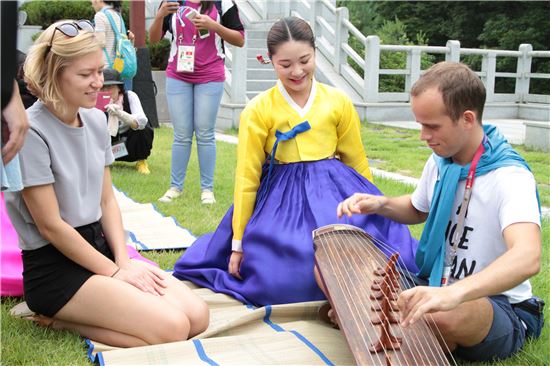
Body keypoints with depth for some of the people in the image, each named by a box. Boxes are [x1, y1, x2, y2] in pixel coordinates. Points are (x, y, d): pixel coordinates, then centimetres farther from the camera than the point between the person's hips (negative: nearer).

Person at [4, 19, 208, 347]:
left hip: (100, 246, 8)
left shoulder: (96, 120, 6)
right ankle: (58, 318, -3)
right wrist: (114, 273, -12)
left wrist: (124, 261, -4)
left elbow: (107, 200, 10)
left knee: (197, 316, -7)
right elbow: (50, 225, -16)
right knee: (171, 327, -21)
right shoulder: (31, 132, -17)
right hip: (55, 265, -7)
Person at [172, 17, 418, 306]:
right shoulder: (258, 110, -4)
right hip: (282, 203, -2)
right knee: (281, 280, -18)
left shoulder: (338, 102, 2)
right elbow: (247, 177, -1)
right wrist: (238, 243, 1)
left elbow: (357, 161, 13)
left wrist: (372, 211, 18)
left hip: (334, 195, 2)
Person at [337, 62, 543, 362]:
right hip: (436, 286, 6)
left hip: (497, 305, -6)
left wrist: (454, 293, -57)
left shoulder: (510, 177, -22)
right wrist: (381, 204, 0)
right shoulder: (440, 162, 1)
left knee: (443, 316, -42)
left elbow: (528, 257, -40)